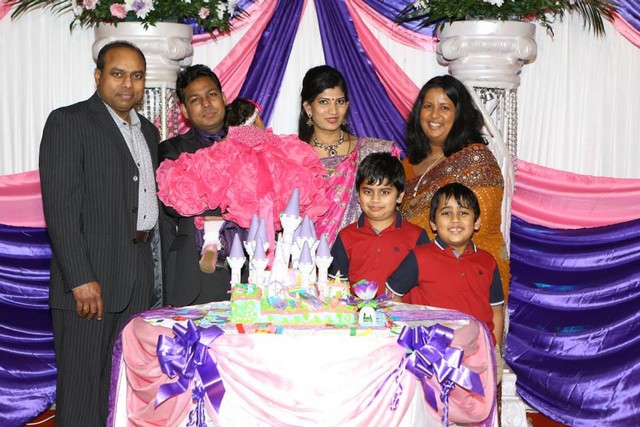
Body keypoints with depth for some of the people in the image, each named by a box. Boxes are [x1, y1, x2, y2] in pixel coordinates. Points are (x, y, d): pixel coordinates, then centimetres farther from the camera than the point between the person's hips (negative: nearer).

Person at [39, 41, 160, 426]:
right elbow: (60, 206, -13)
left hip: (139, 278, 7)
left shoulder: (148, 131, 17)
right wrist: (80, 278, -20)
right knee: (82, 388, -1)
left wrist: (153, 269, 10)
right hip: (88, 279, -7)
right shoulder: (68, 122, -6)